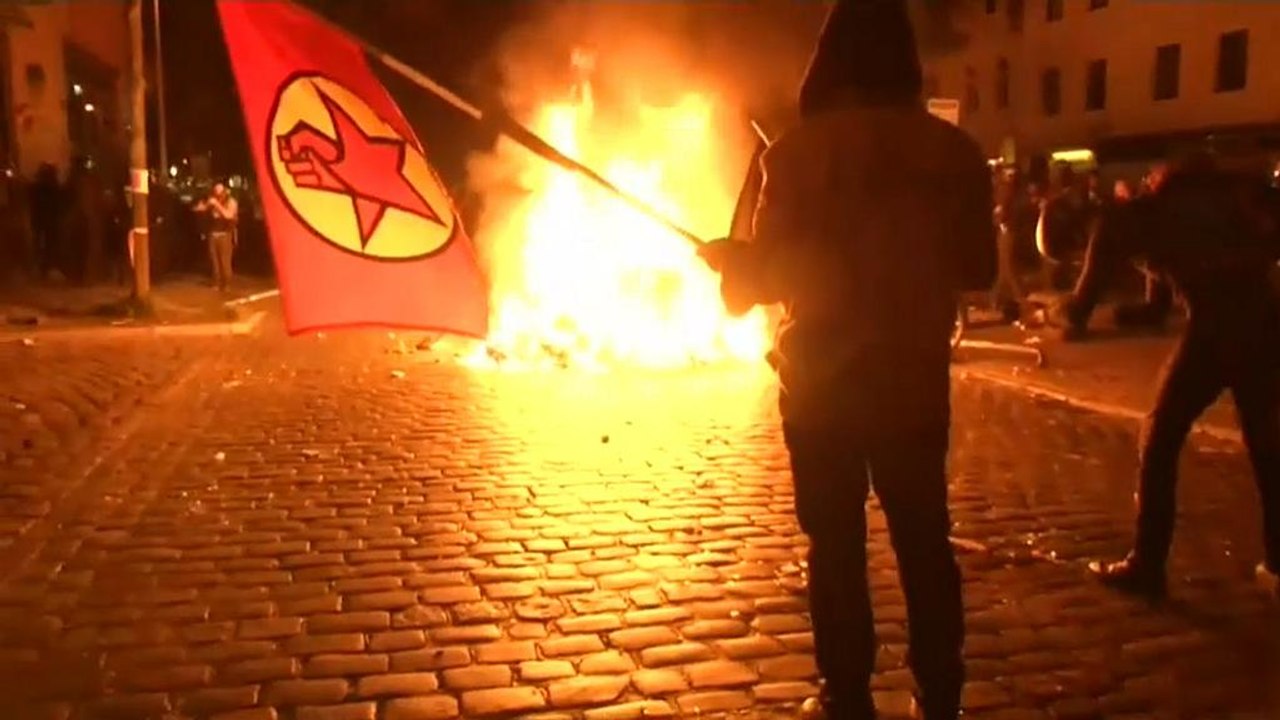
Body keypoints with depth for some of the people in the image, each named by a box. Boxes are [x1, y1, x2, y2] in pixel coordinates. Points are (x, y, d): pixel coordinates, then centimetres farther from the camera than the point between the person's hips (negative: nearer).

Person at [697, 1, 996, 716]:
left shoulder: (802, 150, -12)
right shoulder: (954, 150, -1)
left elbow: (768, 272, -11)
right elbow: (979, 269, 7)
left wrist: (727, 258, 10)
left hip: (824, 382, -3)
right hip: (916, 380, 3)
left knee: (837, 544, 9)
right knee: (925, 539, 15)